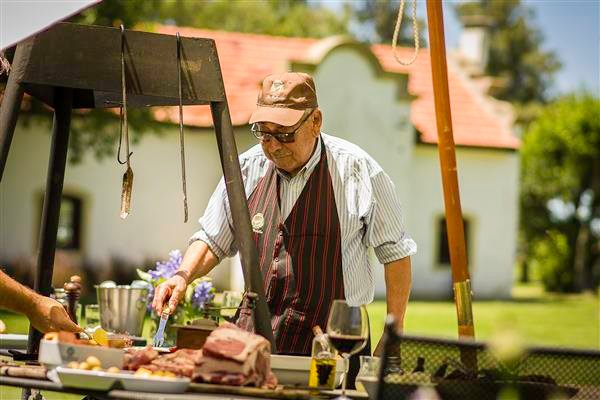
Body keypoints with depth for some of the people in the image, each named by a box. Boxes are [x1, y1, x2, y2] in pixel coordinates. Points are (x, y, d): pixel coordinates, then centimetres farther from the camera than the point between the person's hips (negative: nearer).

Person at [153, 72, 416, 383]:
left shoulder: (355, 171, -7)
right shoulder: (247, 169, 4)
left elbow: (395, 252, 1)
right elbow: (212, 241, 16)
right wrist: (183, 276, -4)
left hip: (332, 344, -3)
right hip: (254, 337, 4)